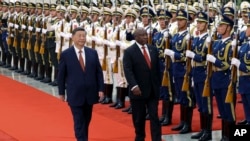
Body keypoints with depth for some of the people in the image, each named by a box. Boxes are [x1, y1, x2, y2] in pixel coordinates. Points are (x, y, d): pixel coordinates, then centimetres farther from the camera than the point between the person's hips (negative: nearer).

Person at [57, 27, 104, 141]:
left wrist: (100, 89, -1)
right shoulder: (65, 54, -5)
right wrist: (61, 92, 0)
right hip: (75, 94, -4)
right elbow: (61, 75, 0)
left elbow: (99, 72, 6)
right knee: (79, 122, -3)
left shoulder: (93, 53, 4)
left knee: (86, 121, 16)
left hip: (90, 93, 4)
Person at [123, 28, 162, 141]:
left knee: (155, 117, 0)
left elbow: (157, 68, 14)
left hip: (153, 90, 3)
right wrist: (134, 86, -26)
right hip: (138, 90, -3)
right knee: (139, 119, 8)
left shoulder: (153, 49, 9)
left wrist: (158, 84, 11)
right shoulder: (129, 52, -6)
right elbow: (128, 70, -15)